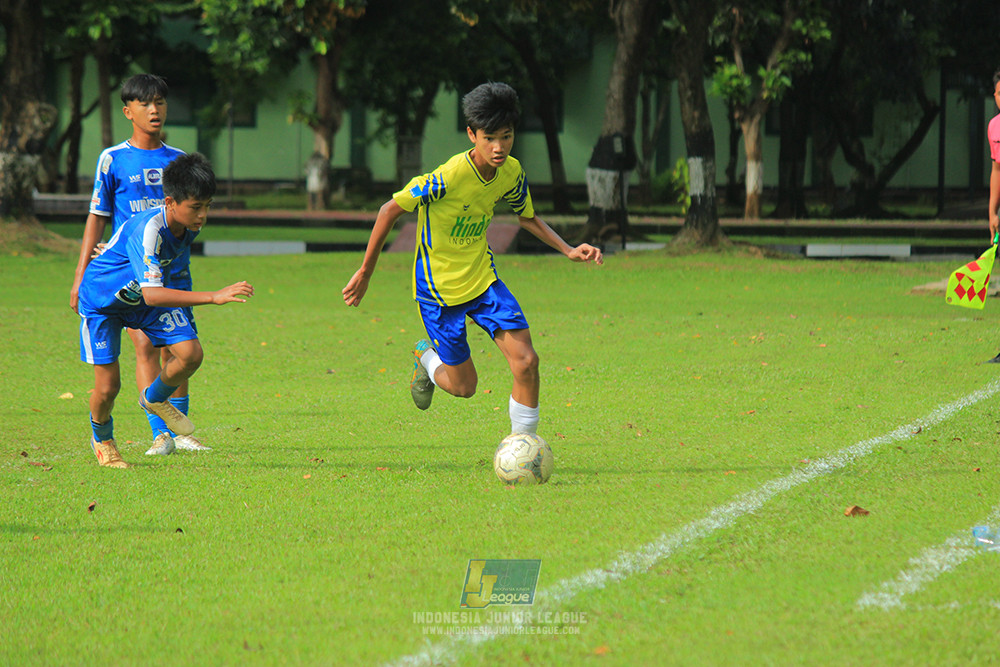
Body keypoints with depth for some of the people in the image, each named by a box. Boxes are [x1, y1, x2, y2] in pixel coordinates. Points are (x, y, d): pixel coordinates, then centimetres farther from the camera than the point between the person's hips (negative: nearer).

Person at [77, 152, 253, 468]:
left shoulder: (190, 223, -16)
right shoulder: (148, 230, -40)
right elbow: (151, 294, -50)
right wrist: (213, 297, -57)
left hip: (150, 294, 6)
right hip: (102, 300, -6)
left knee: (190, 354, -14)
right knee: (108, 387, -6)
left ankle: (154, 399, 17)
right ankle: (102, 439, 28)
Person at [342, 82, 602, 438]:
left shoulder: (512, 172, -8)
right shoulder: (448, 177, -28)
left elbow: (527, 217, 12)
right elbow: (391, 210, -17)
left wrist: (568, 250, -2)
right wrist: (365, 272, -11)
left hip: (483, 278, 5)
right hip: (438, 287, -5)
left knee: (526, 361, -13)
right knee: (464, 387, 4)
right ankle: (427, 357, 39)